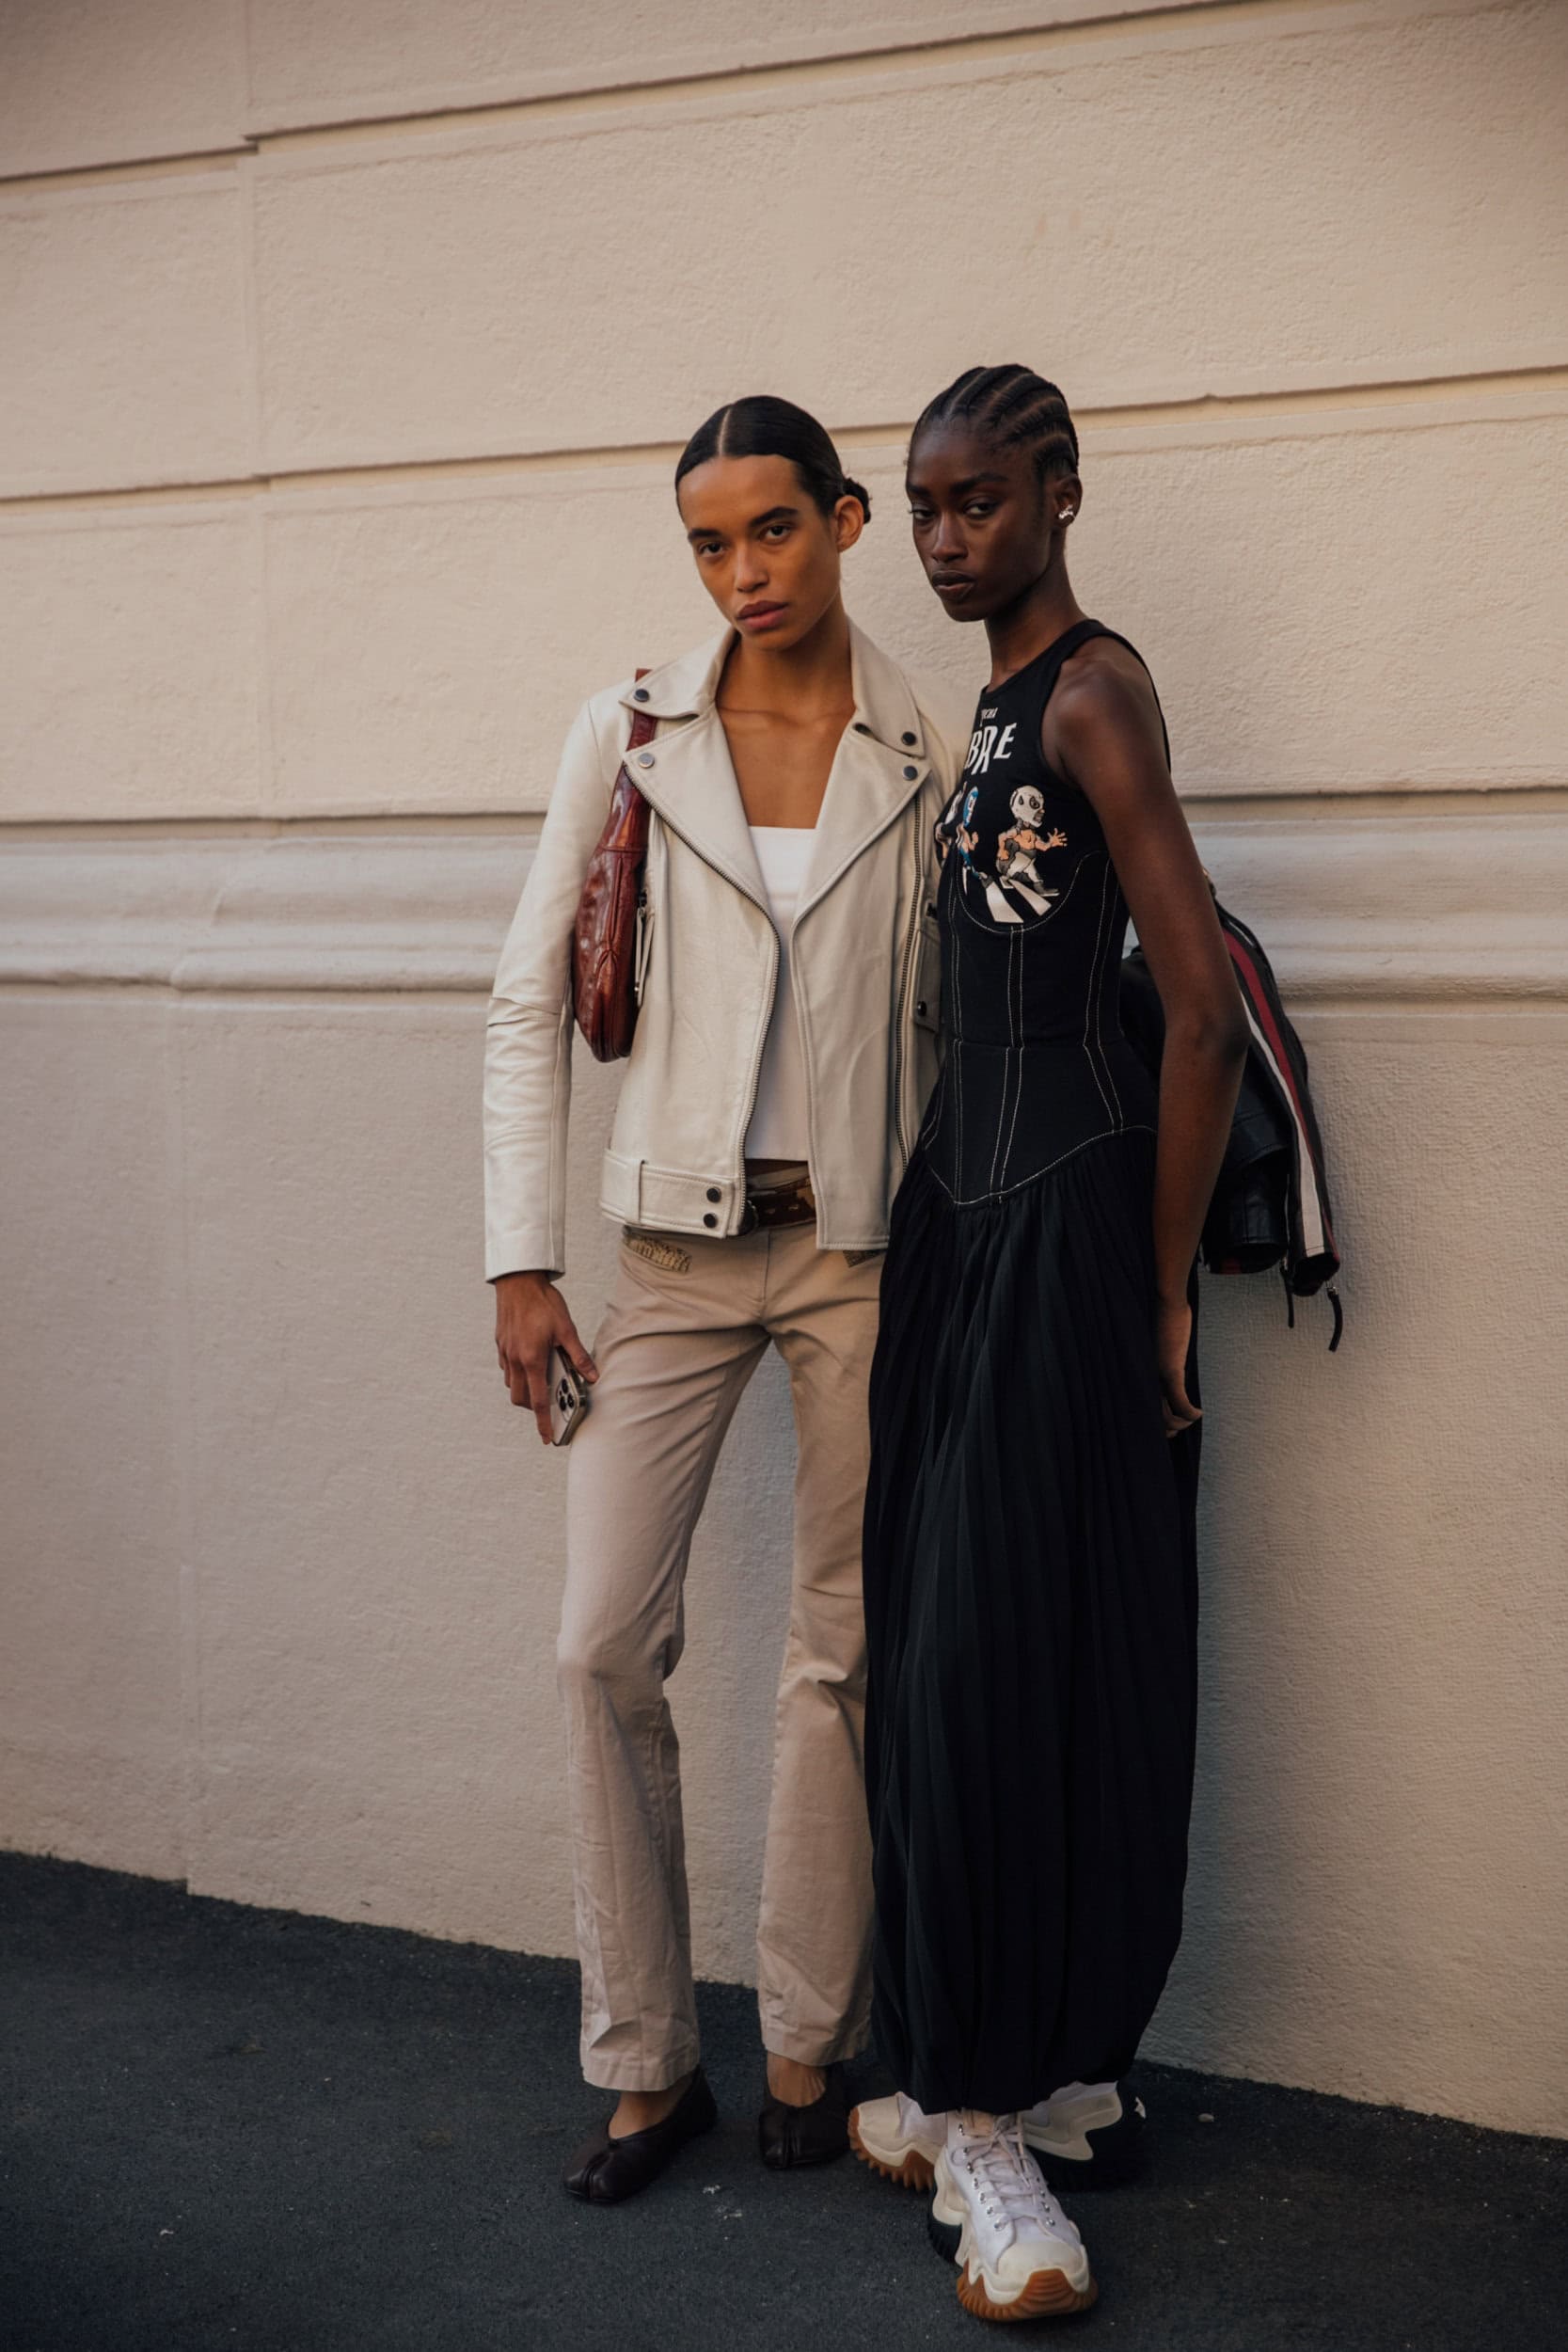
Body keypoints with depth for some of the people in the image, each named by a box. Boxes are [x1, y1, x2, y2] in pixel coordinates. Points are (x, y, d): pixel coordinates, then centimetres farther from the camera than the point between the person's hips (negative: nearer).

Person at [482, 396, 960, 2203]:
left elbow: (942, 1020, 7)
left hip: (863, 1242, 0)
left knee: (842, 1654, 5)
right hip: (678, 1241, 1)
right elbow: (529, 1001, 2)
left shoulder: (929, 758, 0)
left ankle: (809, 2052, 21)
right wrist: (522, 1260, -3)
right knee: (605, 1647, -2)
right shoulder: (629, 735, 0)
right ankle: (643, 2065, 14)